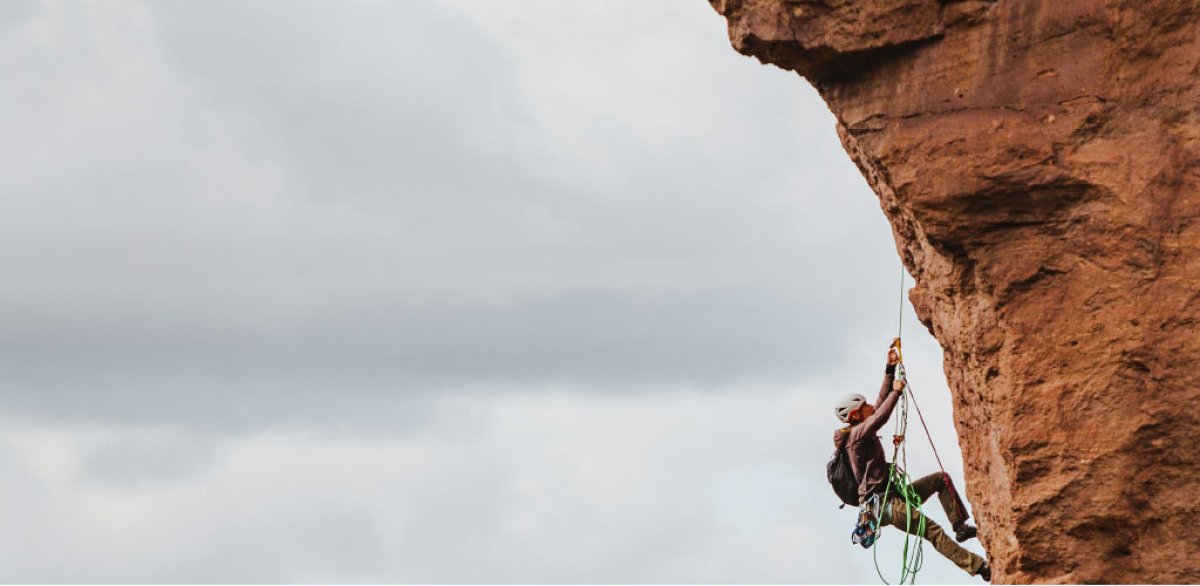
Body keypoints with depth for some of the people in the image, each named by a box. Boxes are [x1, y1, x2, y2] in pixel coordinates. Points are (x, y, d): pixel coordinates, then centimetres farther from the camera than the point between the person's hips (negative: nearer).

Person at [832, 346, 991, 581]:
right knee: (932, 530, -24)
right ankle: (978, 567, -32)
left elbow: (881, 402, 20)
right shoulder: (858, 434, -12)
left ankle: (960, 526, 3)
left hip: (891, 495, 11)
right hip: (880, 503, -11)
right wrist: (896, 391, -14)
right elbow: (882, 414, -28)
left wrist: (890, 370, 16)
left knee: (941, 479, 12)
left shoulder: (862, 432, 16)